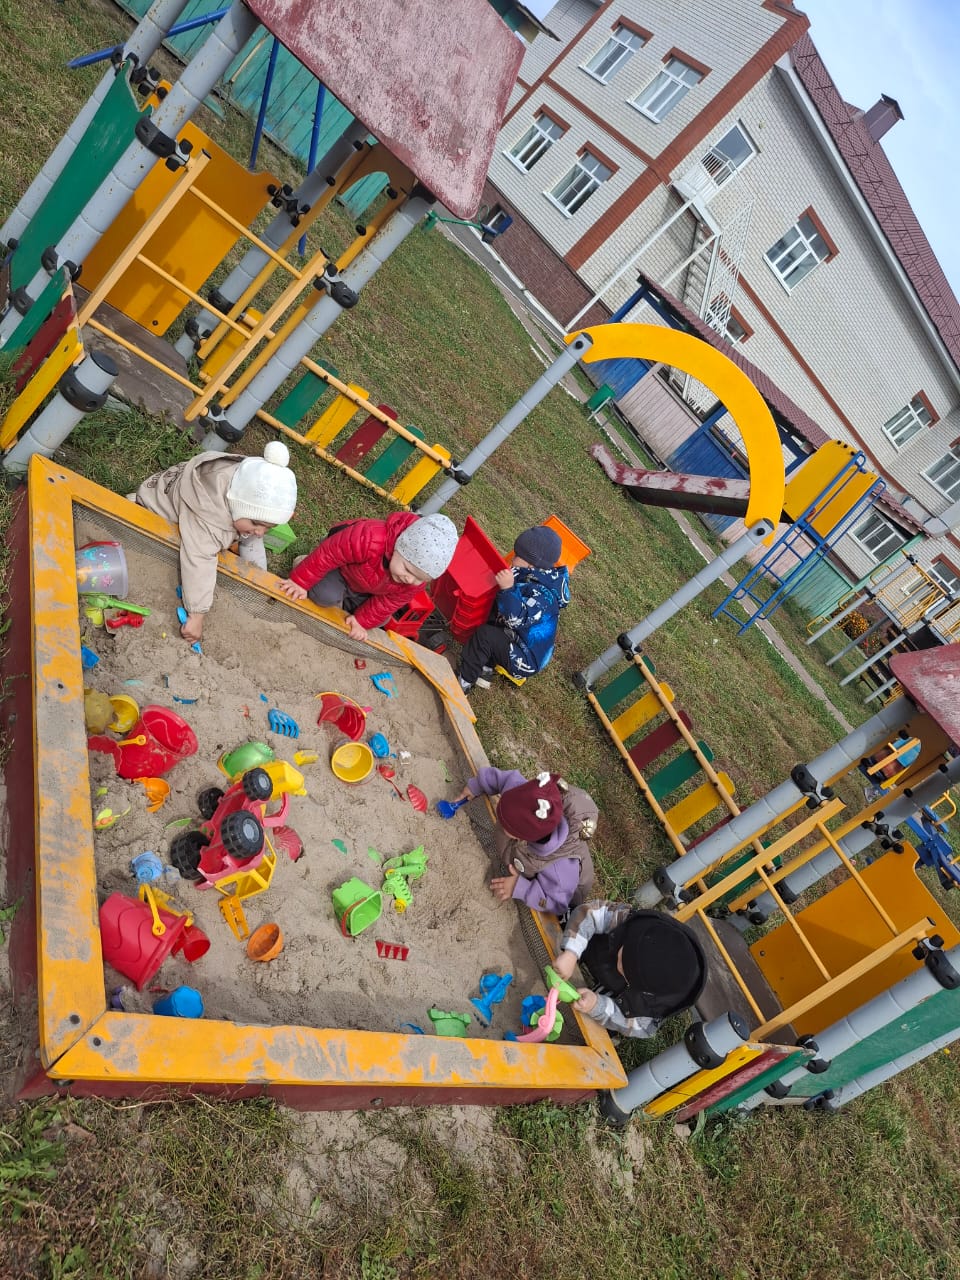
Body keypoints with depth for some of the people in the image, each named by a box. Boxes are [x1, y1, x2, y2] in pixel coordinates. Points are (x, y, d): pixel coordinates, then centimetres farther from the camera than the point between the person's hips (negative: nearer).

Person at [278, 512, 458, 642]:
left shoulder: (417, 578, -31)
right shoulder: (369, 539, -50)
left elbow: (389, 601, -14)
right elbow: (328, 553, -36)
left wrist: (362, 621, -12)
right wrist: (301, 581, -28)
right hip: (341, 566, -5)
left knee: (380, 620, 2)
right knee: (326, 596, -29)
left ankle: (346, 597, 27)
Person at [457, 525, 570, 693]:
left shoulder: (542, 594, -28)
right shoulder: (533, 580, 1)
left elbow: (518, 619, -41)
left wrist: (507, 589, -47)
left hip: (526, 661, -10)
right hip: (518, 642, 10)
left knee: (485, 635, -22)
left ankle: (464, 682, -7)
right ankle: (486, 668, 4)